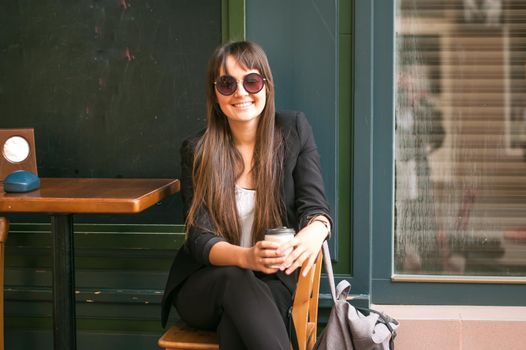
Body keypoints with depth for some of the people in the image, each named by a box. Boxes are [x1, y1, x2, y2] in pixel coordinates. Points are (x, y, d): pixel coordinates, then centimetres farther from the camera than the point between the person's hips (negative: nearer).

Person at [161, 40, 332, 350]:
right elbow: (200, 238, -9)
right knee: (234, 280, -35)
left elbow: (314, 205, -6)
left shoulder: (294, 129, 1)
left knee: (236, 325, -35)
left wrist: (315, 231, -33)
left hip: (273, 282, 0)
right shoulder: (197, 151, -2)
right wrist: (246, 257, -33)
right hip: (203, 285, 1)